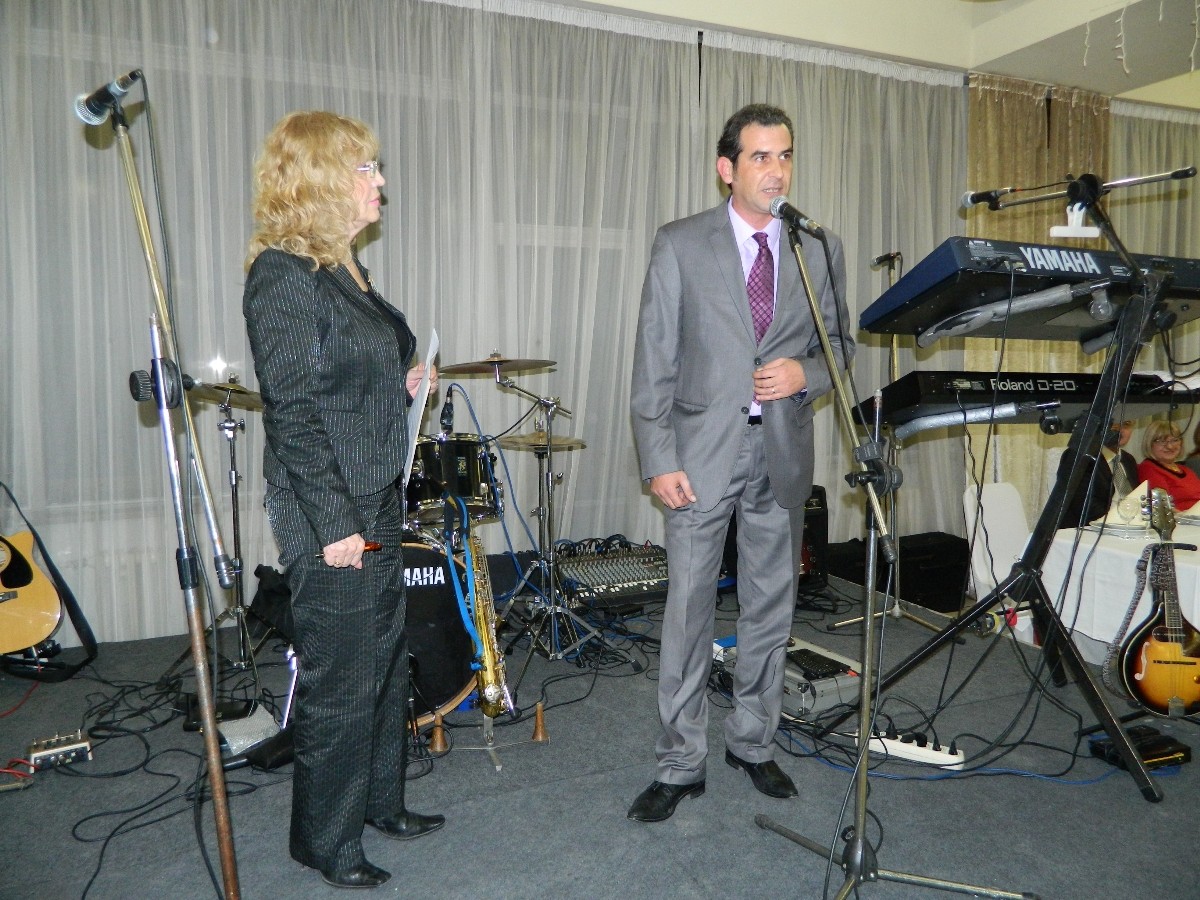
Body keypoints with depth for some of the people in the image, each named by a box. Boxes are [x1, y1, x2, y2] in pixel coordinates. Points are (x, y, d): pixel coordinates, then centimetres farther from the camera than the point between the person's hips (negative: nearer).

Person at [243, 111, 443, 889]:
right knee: (342, 680, 5)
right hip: (331, 514, -9)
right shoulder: (284, 276, -16)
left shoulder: (344, 266, 11)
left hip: (377, 501, 9)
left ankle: (381, 800, 39)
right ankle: (326, 840, 26)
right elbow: (293, 409, -20)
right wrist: (335, 523, -20)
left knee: (387, 658, 19)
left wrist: (401, 385, 6)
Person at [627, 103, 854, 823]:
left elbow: (842, 345, 13)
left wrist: (806, 374, -10)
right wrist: (659, 459, -10)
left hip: (784, 452, 3)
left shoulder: (823, 250, 7)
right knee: (689, 611, 2)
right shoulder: (681, 245, -1)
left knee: (771, 608, 13)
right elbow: (654, 360, -4)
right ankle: (681, 766, 16)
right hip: (703, 452, -3)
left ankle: (753, 744, 32)